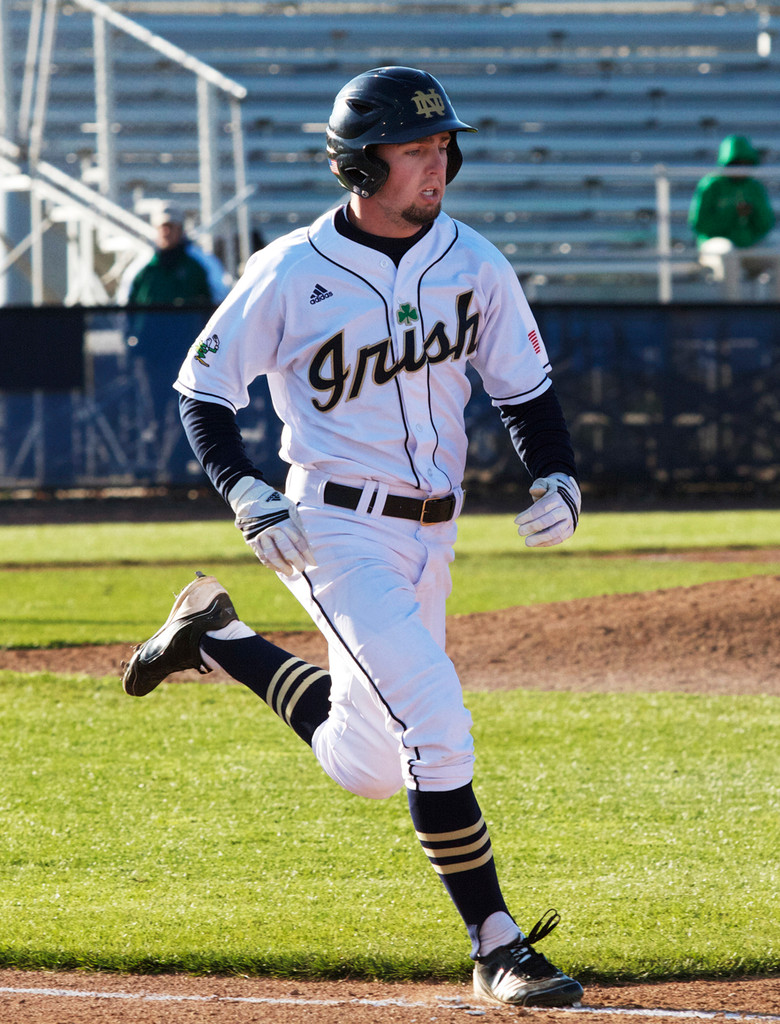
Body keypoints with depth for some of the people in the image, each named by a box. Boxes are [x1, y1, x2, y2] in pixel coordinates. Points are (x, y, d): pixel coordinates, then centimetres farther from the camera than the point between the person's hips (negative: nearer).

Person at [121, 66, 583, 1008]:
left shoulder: (474, 264, 1)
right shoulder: (292, 274, -11)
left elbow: (524, 388, 13)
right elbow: (202, 392, -2)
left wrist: (557, 478, -4)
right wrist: (248, 497, -17)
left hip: (428, 538, 6)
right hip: (337, 530, -6)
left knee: (367, 767, 14)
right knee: (436, 720, -20)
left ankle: (217, 636, 35)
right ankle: (497, 949, -14)